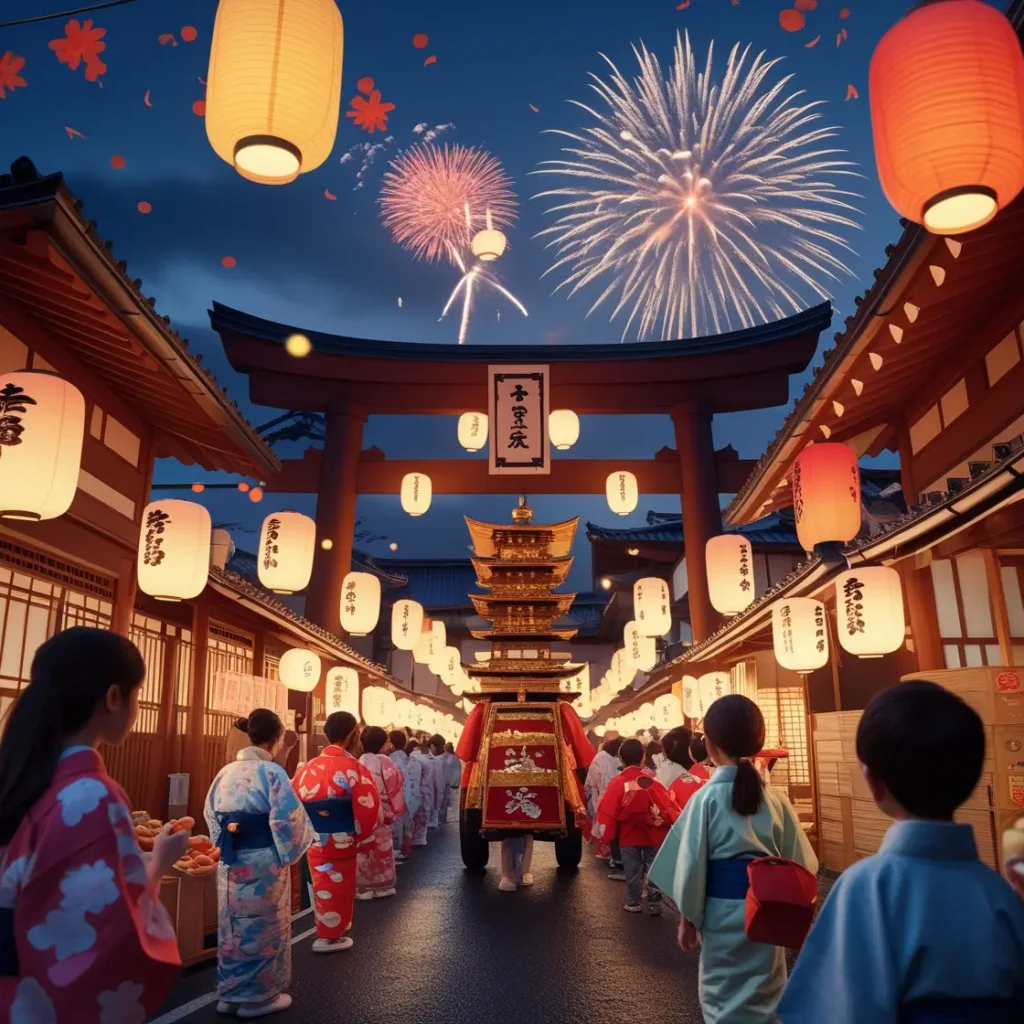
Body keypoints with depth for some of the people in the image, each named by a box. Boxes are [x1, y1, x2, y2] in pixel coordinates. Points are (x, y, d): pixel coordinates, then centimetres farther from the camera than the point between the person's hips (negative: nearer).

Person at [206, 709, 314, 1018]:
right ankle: (259, 996, 20)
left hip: (231, 862, 6)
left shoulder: (226, 772, 3)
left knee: (233, 928, 18)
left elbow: (211, 815, 11)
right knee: (264, 929, 9)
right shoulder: (272, 772, -17)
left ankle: (230, 993, 30)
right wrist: (290, 853, -3)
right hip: (263, 862, -6)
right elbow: (287, 820, -20)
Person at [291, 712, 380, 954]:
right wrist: (364, 838, -4)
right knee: (337, 890, 12)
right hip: (341, 843, -6)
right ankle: (330, 937, 24)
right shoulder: (353, 767, -17)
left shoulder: (308, 767, 1)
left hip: (313, 842, 6)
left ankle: (328, 932, 39)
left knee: (324, 888, 23)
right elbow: (368, 809, -21)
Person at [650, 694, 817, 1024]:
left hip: (723, 913, -3)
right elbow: (798, 863, 2)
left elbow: (691, 865, -10)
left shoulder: (706, 798, -15)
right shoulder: (776, 798, -6)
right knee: (764, 997, 22)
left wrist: (688, 918, 3)